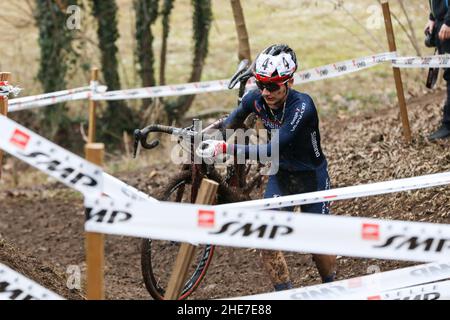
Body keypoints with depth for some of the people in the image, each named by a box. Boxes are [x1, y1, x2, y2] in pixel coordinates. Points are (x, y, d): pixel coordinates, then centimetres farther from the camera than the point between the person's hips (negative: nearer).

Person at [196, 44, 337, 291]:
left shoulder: (302, 107, -34)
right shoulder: (256, 99, -16)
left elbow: (272, 149, -42)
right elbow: (237, 117, 10)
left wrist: (226, 149, -47)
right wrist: (214, 137, -1)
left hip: (312, 177, -5)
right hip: (281, 175, 5)